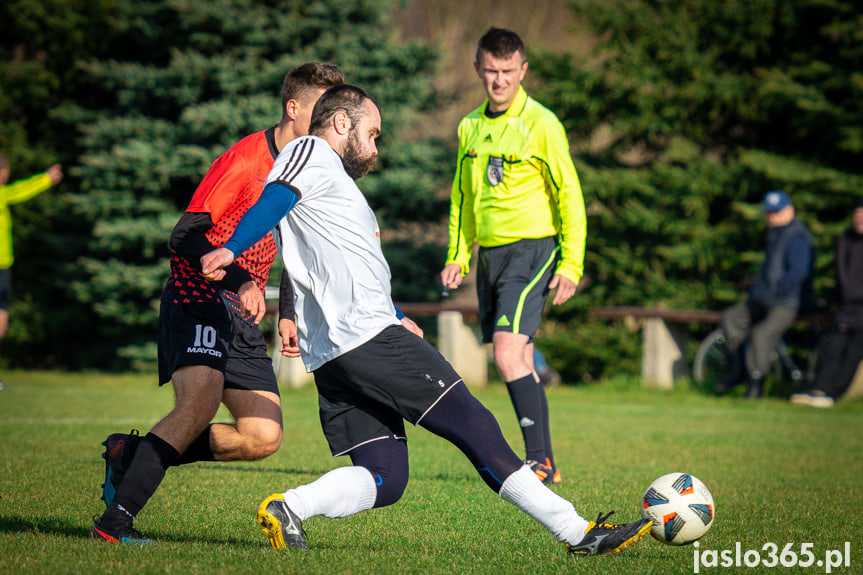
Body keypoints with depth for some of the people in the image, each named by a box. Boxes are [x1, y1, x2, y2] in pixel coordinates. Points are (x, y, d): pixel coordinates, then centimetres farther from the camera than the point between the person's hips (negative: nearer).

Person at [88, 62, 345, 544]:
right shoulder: (245, 159, -14)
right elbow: (186, 235, -19)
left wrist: (289, 314, 16)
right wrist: (237, 281, -31)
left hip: (243, 319, 8)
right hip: (198, 300, -8)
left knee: (264, 437, -3)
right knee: (200, 402, -31)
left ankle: (133, 454, 10)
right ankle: (115, 520, -27)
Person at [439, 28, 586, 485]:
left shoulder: (541, 124, -9)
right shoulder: (471, 126, 11)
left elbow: (569, 195, -7)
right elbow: (462, 196, 21)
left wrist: (571, 263, -12)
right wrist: (457, 256, 14)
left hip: (531, 249, -7)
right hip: (490, 253, 7)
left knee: (508, 353, -19)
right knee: (519, 364, 8)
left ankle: (539, 459, -16)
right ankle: (544, 465, 14)